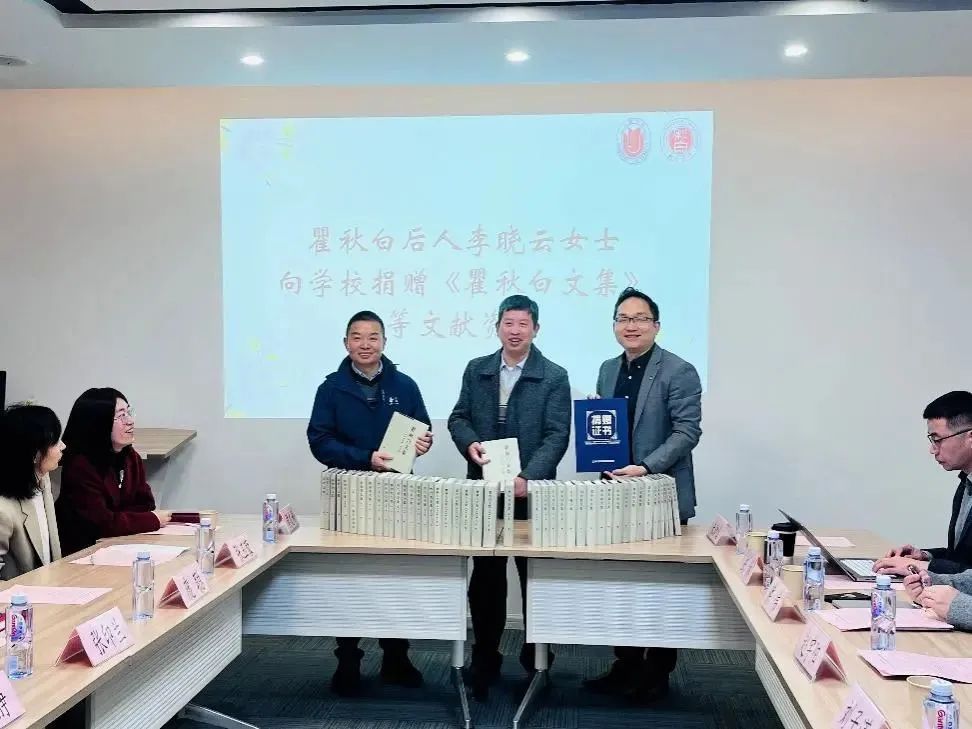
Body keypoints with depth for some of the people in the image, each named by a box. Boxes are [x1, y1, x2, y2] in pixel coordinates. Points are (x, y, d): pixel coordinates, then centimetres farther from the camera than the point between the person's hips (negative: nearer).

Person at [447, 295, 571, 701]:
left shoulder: (554, 377, -3)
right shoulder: (476, 370, 8)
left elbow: (556, 436, -10)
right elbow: (459, 418, 10)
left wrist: (528, 478, -22)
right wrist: (470, 444, -13)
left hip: (531, 492, -2)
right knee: (485, 578, 8)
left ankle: (537, 658, 25)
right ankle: (485, 659, 21)